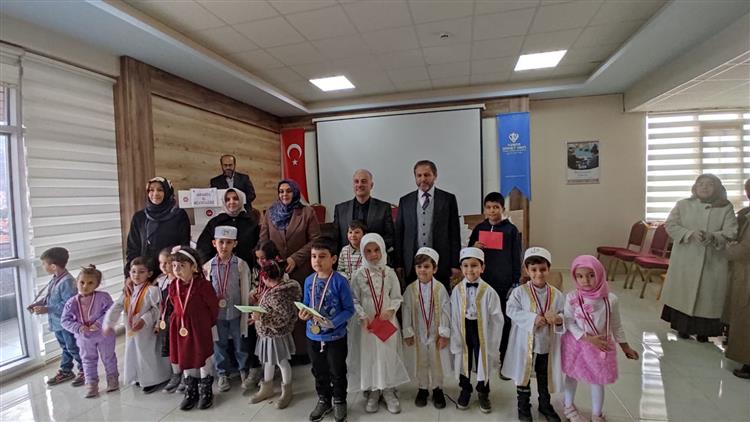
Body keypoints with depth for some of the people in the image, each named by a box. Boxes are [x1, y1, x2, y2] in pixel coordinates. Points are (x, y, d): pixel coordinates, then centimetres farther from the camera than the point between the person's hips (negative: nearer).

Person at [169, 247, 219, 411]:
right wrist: (179, 320, 11)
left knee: (203, 358, 7)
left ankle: (206, 392, 25)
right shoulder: (173, 286, -2)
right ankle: (191, 392, 32)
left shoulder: (203, 284, -20)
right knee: (184, 359, 15)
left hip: (200, 328, -5)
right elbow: (176, 306, 13)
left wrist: (208, 323, -1)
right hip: (181, 327, 6)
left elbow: (213, 306, -11)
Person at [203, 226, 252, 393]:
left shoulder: (241, 264, -8)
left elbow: (246, 290, -5)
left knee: (240, 343, 12)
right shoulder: (208, 266, -4)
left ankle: (243, 370, 32)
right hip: (217, 312, 2)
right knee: (219, 344, 15)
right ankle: (223, 373, 34)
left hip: (236, 312, -1)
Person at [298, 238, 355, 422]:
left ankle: (339, 402, 41)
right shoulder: (309, 281, -5)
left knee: (337, 372, 16)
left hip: (335, 336, -4)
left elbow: (349, 309, -15)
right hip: (313, 336, 5)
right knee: (319, 371, 23)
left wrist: (333, 323, -27)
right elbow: (306, 305, 6)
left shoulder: (340, 281, -20)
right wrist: (303, 314, -15)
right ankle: (323, 401, 46)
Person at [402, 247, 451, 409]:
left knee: (437, 363, 14)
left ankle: (437, 389, 34)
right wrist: (408, 332, -3)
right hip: (418, 334, 1)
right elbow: (406, 311, -4)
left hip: (436, 333, -1)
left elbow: (445, 311, -9)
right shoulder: (410, 289, -8)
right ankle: (423, 388, 36)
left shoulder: (440, 288, -12)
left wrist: (444, 333, -9)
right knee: (420, 363, 15)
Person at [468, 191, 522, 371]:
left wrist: (515, 282, -3)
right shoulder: (479, 228, 6)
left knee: (505, 322, 6)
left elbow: (516, 258, 0)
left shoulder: (511, 230, -2)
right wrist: (474, 248, -9)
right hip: (482, 281, 3)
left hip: (504, 282, -2)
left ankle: (505, 361, 22)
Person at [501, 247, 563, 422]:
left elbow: (564, 315, -1)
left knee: (545, 377, 21)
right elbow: (511, 311, -17)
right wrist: (533, 318, -25)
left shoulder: (556, 294, -4)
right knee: (523, 376, 13)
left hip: (547, 344, 3)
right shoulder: (519, 291, -12)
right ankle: (524, 406, 34)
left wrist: (558, 319, -23)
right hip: (525, 343, -2)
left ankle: (545, 404, 44)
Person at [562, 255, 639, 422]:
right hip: (576, 344, -1)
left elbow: (616, 325, 0)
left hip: (601, 346, 1)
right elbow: (569, 322, -13)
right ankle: (569, 407, 43)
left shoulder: (610, 299, -14)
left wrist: (625, 347, 8)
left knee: (598, 381, 16)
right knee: (572, 376, 18)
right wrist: (588, 338, -21)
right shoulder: (572, 298, -20)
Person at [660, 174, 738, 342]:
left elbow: (731, 232, -5)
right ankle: (682, 327, 20)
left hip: (713, 261, 0)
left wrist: (712, 236, -26)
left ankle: (703, 330, 19)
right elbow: (670, 225, -3)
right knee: (683, 293, 7)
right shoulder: (683, 204, 3)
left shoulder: (726, 208, 2)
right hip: (685, 260, 0)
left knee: (708, 295, 5)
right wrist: (690, 234, -20)